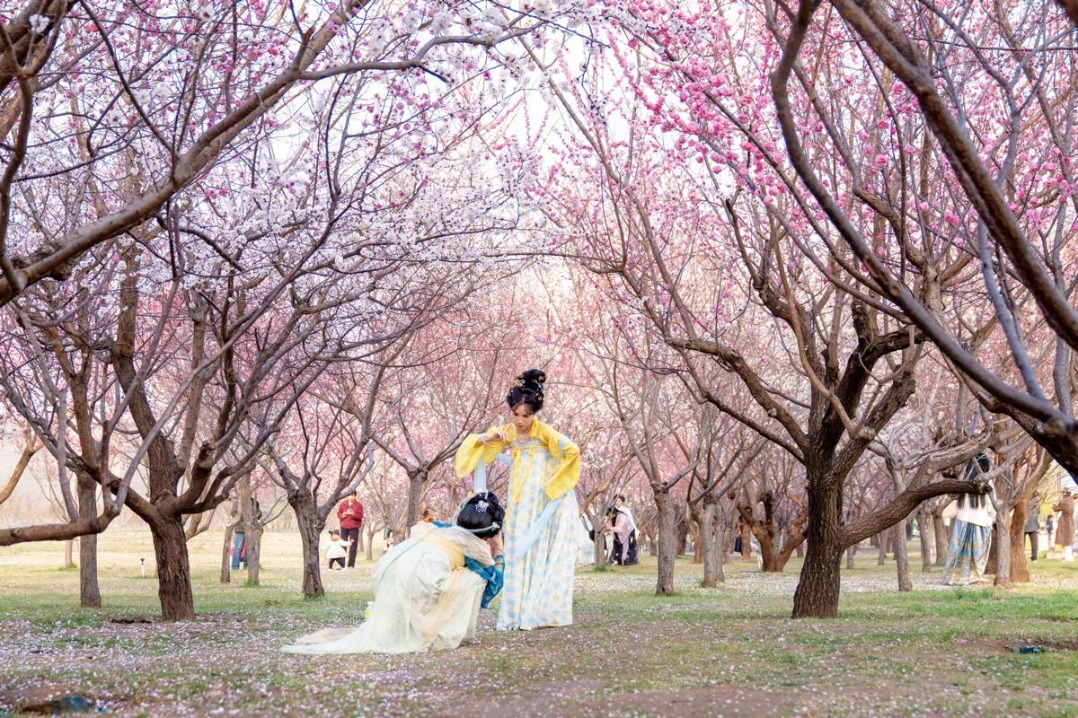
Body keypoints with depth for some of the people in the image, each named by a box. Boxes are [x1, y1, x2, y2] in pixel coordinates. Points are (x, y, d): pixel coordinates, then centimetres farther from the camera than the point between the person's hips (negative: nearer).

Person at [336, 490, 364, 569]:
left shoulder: (358, 505, 0)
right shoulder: (343, 504, 5)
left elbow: (360, 516, -5)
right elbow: (338, 514, 8)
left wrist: (353, 514, -20)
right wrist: (343, 515, -14)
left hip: (354, 528, -2)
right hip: (344, 527, 2)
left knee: (353, 546, -3)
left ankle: (351, 564, 1)